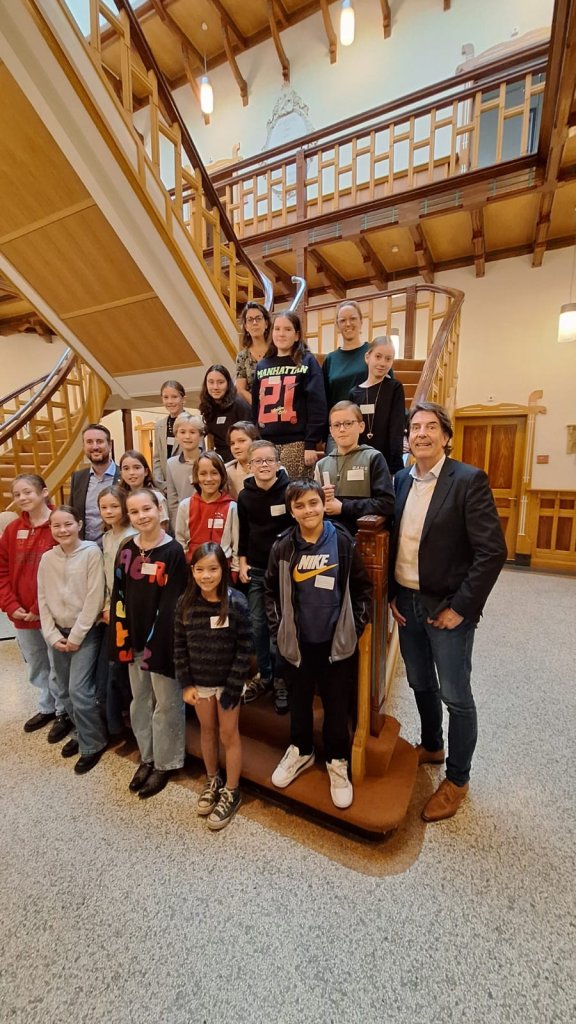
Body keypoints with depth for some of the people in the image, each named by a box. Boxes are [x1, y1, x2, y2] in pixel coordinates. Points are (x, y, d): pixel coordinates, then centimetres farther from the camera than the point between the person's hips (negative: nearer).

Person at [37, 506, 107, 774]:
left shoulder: (92, 552, -13)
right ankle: (83, 733, 35)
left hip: (86, 631, -5)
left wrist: (76, 636, -13)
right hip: (59, 632, 5)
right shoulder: (47, 558, 3)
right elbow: (43, 600, 5)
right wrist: (53, 636, -3)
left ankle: (93, 744, 13)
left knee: (78, 690, -8)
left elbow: (94, 598, -15)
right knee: (64, 691, 13)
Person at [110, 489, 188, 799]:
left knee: (166, 703, 9)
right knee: (139, 701, 19)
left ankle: (165, 763, 30)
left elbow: (171, 603, -13)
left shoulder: (173, 552, -12)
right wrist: (121, 638, 0)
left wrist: (155, 643, -15)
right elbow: (119, 596, 5)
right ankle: (147, 757, 39)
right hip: (135, 638, 6)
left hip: (162, 640, -5)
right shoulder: (126, 549, 4)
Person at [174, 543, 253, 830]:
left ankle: (231, 792, 34)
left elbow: (244, 649, -17)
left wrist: (232, 689, -16)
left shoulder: (236, 603, -21)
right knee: (207, 731, 22)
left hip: (227, 682, -3)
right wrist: (185, 684, -3)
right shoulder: (185, 603, -10)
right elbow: (179, 646, -2)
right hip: (199, 682, 4)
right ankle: (212, 782, 45)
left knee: (228, 735, 12)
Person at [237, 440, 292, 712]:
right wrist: (242, 562, 5)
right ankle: (264, 674, 30)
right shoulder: (244, 495, 1)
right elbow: (243, 532, 10)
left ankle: (281, 678, 24)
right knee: (257, 624, 11)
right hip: (256, 569, 4)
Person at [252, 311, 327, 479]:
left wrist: (311, 444, -13)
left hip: (296, 442, -4)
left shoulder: (307, 362, 2)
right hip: (265, 443, 5)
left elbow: (317, 406, -6)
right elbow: (255, 406, 17)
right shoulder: (262, 365, 16)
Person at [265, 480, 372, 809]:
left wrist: (356, 628, -5)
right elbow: (272, 591, 4)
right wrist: (278, 628, 1)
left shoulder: (343, 542, -11)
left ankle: (337, 762, 38)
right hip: (298, 642, 2)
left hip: (337, 642, -1)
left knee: (337, 705, 13)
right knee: (299, 701, 20)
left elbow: (363, 588, -4)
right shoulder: (283, 547, -6)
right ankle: (301, 751, 46)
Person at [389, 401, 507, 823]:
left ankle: (457, 779, 32)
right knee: (421, 685, 22)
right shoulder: (402, 480, 3)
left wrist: (460, 608, -16)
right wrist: (393, 595, 3)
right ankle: (431, 746, 47)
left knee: (456, 696, 9)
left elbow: (492, 552, -16)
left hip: (448, 607, -5)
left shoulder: (469, 480, -13)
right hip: (407, 603, 5)